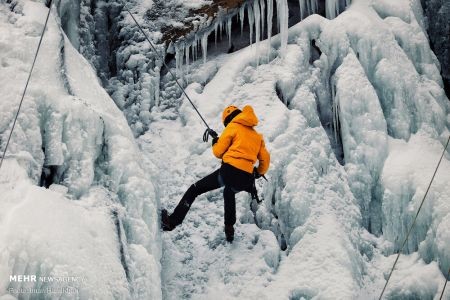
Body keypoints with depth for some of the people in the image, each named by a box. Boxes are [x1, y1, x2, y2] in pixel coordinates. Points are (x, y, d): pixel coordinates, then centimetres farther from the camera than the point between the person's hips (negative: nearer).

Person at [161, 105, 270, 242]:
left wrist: (215, 141, 24)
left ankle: (172, 221, -1)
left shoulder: (233, 127, 7)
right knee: (229, 192, 38)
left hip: (229, 170, -6)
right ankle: (229, 229, 36)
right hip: (245, 179, 6)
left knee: (194, 189, 6)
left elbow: (218, 152, 4)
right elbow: (265, 159, 21)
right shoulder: (257, 135, 21)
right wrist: (258, 173, 38)